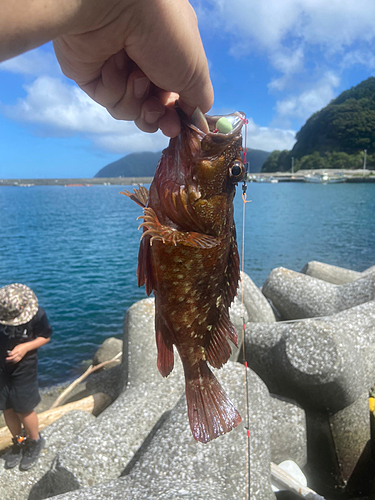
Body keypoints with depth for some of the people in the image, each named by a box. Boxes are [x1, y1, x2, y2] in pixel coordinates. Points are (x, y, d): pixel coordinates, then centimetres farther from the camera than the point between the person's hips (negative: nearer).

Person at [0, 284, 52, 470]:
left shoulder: (36, 315, -24)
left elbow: (45, 336, -8)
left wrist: (26, 347, -23)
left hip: (24, 367, -3)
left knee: (24, 409, 4)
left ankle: (35, 442, 33)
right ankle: (18, 443, 40)